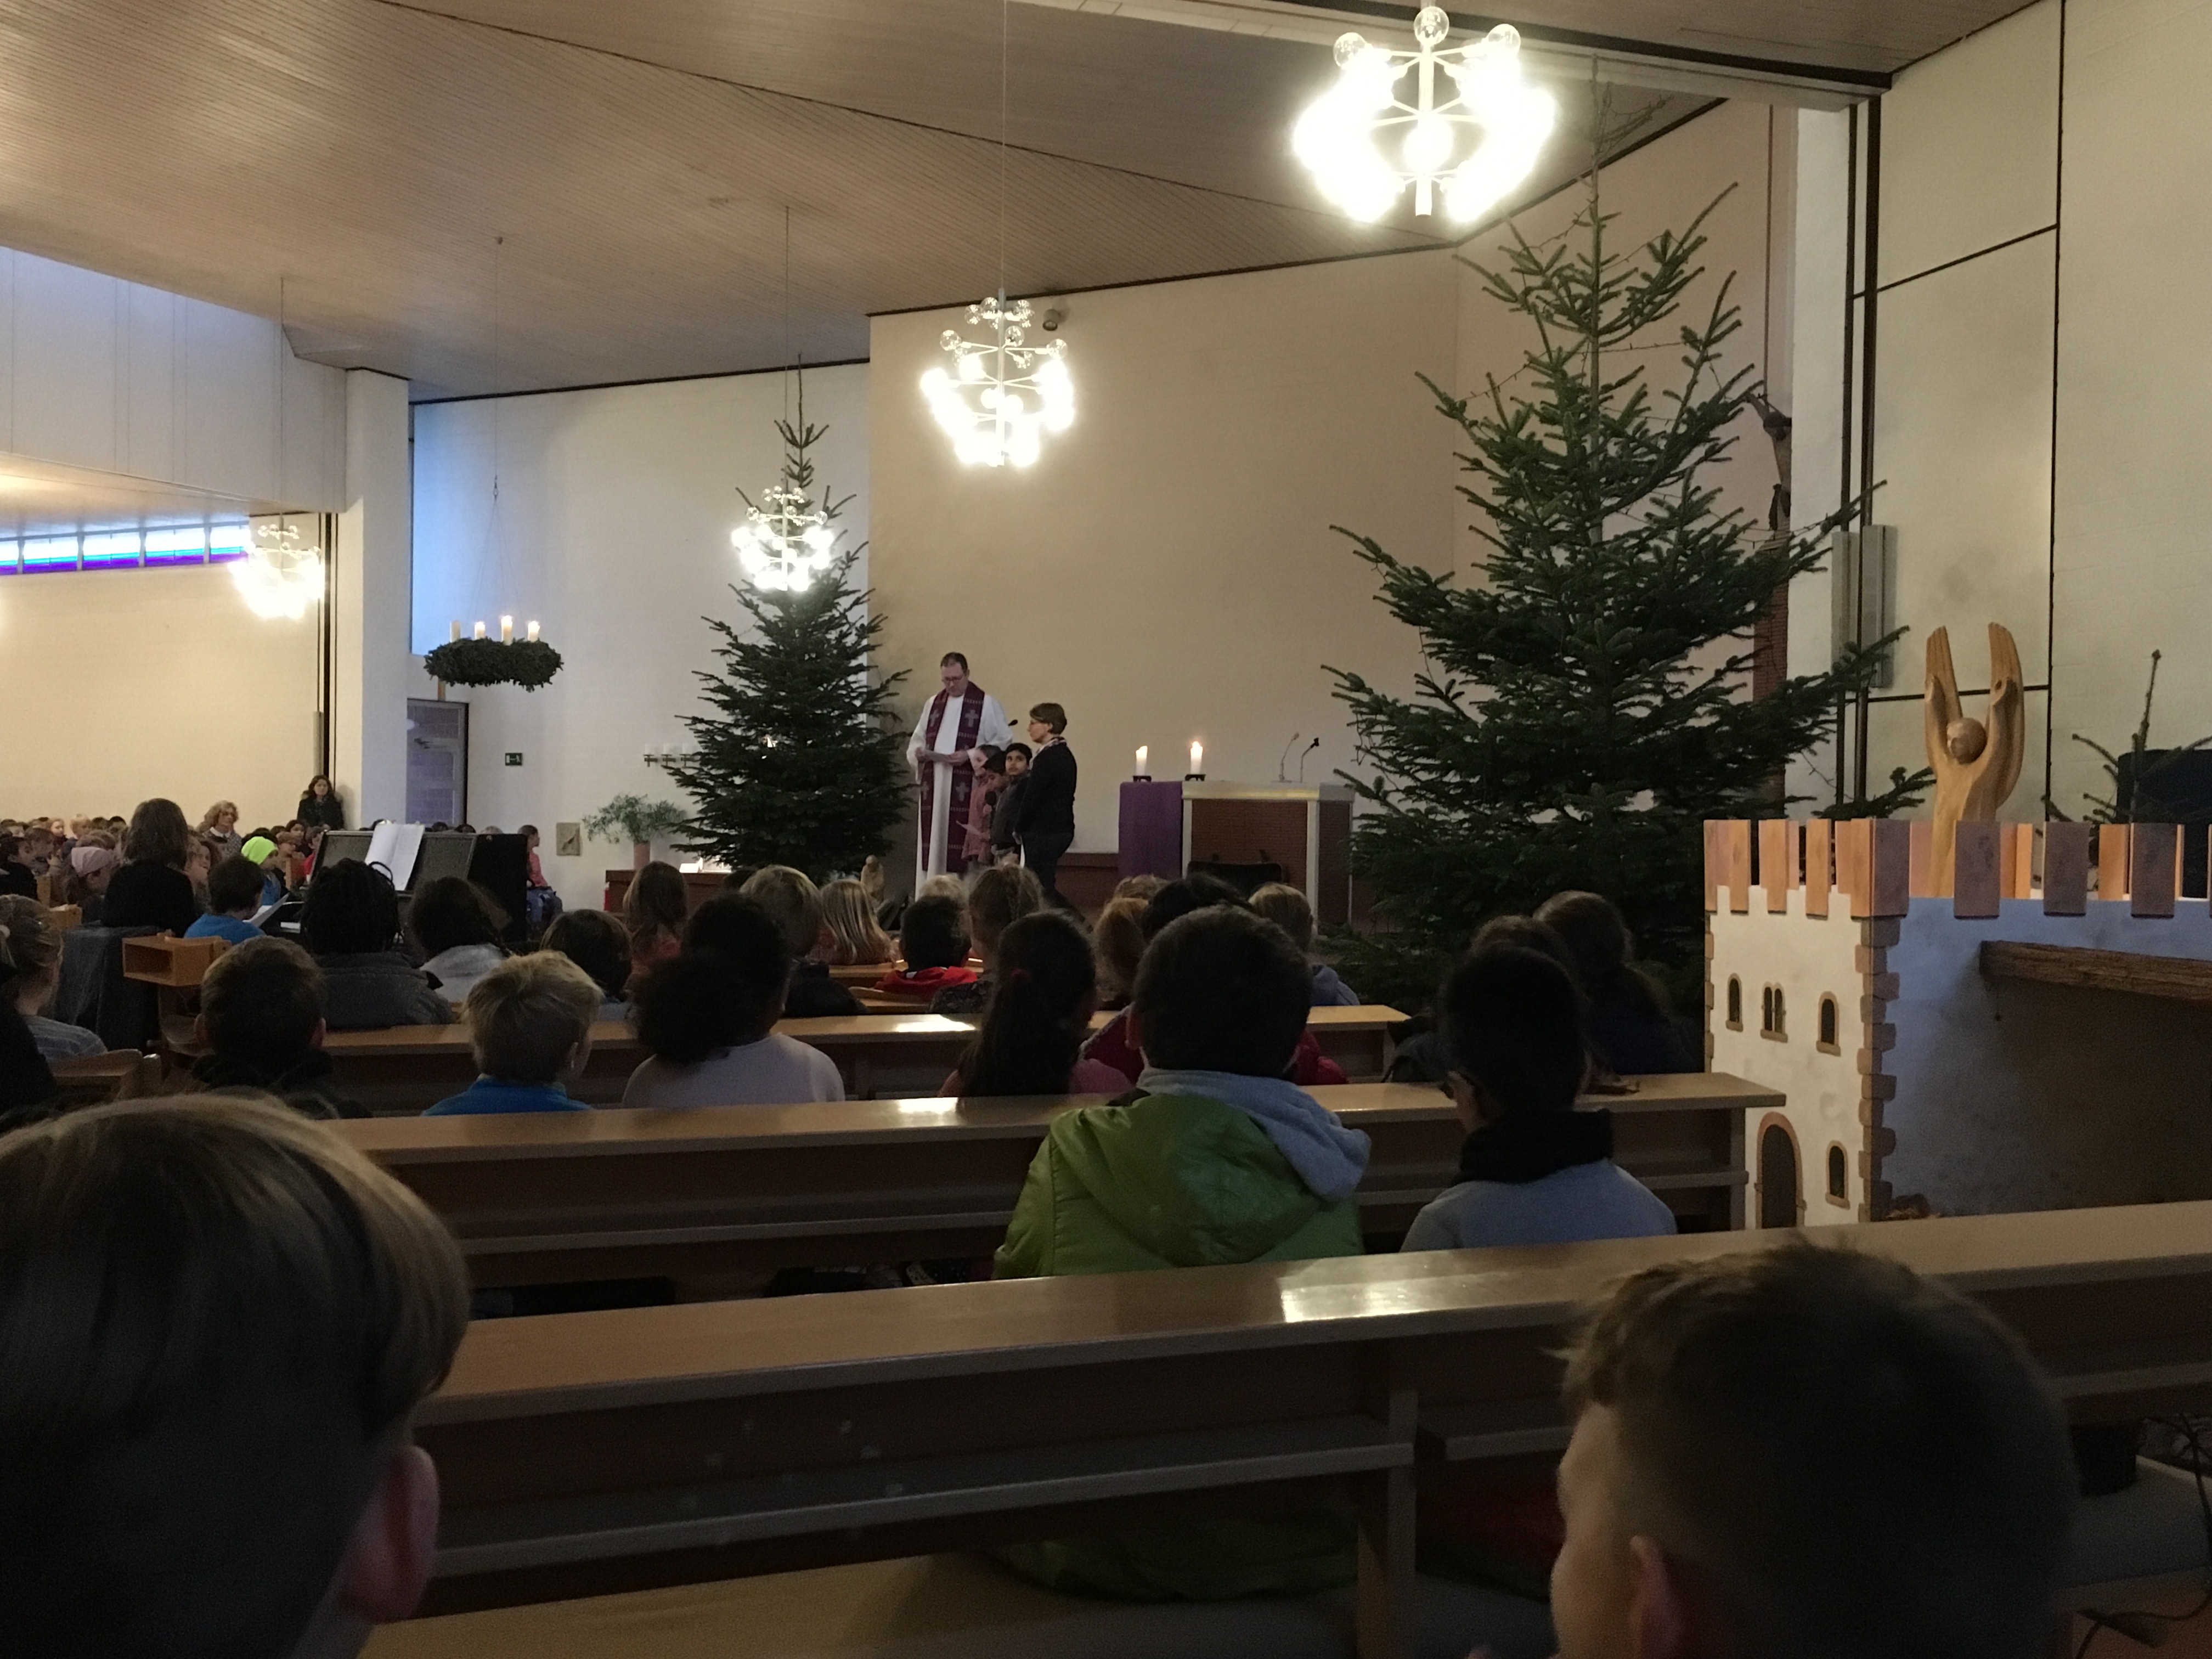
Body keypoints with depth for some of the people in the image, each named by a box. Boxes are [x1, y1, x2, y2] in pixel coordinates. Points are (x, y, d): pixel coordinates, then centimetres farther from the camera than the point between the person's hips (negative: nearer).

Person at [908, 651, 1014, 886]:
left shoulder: (987, 704, 1)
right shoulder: (933, 704, 18)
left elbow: (1003, 743, -4)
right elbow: (916, 742, 22)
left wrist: (970, 756, -16)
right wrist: (918, 752, -2)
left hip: (968, 790, -5)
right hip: (934, 789, 5)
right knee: (933, 846, 2)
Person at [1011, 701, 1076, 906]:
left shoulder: (1048, 757, -17)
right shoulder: (1065, 754, 13)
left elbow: (1032, 797, -17)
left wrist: (1019, 828, -5)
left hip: (1043, 833, -10)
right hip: (1062, 830, 10)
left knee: (1040, 885, -5)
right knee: (1045, 884, 15)